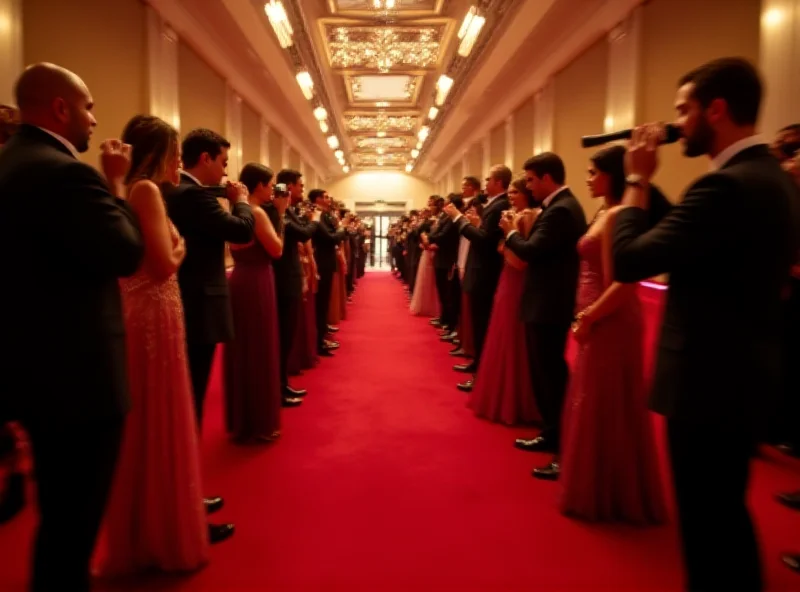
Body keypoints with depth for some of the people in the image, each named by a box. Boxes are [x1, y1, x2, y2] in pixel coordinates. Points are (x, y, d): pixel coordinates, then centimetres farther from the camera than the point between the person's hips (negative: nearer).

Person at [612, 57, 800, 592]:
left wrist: (638, 180, -12)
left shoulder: (727, 186, -23)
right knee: (726, 513, 25)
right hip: (744, 372, 10)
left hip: (711, 382, -10)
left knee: (707, 521, 8)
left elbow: (628, 261, -23)